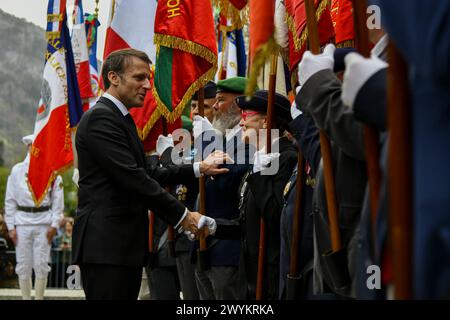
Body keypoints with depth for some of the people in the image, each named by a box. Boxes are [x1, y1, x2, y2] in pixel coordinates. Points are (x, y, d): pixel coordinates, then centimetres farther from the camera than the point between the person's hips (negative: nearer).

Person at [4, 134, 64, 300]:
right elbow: (10, 200, 7)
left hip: (44, 222, -1)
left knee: (41, 265, 0)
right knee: (23, 265, 3)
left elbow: (58, 200, 4)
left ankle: (39, 298, 8)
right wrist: (11, 227, 1)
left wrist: (54, 225, -4)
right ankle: (26, 298, 12)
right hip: (22, 222, 1)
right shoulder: (17, 171, 6)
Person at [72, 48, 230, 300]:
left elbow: (146, 174, 20)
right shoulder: (100, 117, -11)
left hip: (125, 245, 10)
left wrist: (198, 169, 15)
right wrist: (181, 215, -13)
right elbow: (132, 178, -18)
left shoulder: (120, 119, 21)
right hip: (105, 244, -10)